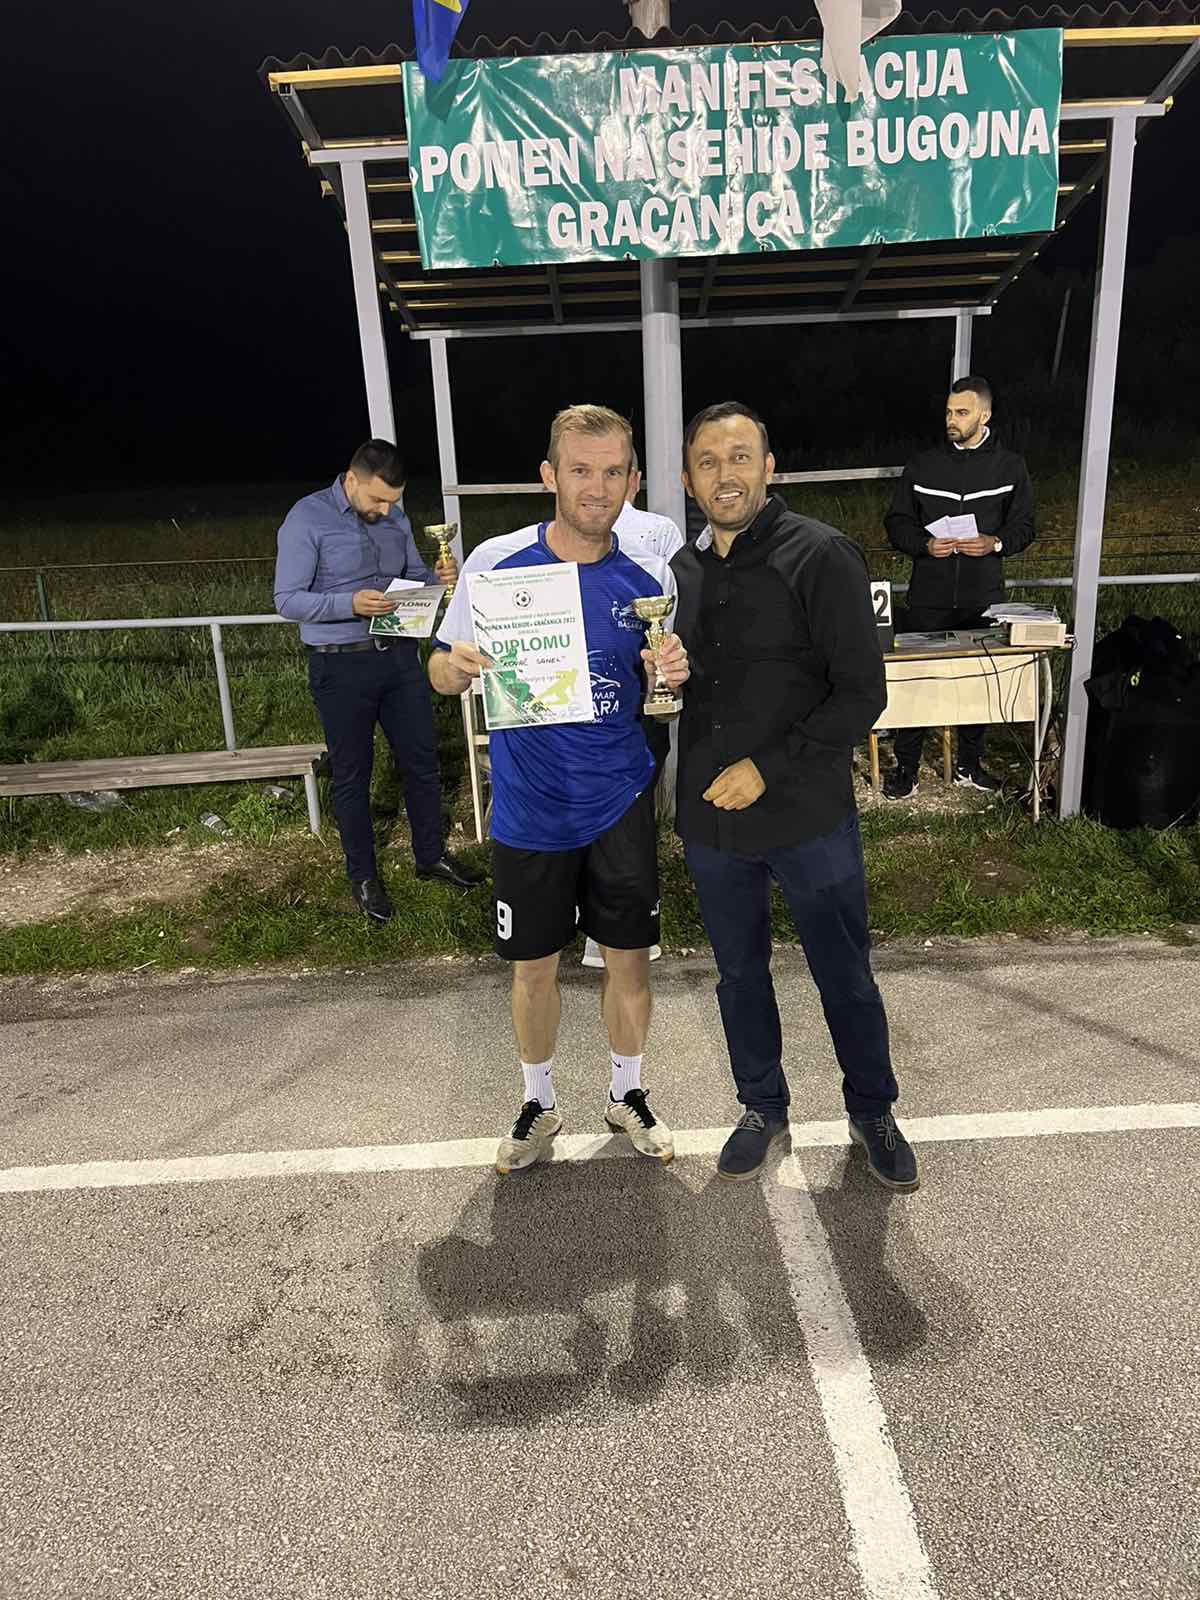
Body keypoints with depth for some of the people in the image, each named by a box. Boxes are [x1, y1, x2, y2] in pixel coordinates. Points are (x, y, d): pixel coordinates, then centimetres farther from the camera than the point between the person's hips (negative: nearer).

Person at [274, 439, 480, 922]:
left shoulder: (394, 516, 6)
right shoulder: (307, 519, -11)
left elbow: (413, 576, 16)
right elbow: (287, 600, -13)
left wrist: (439, 577, -8)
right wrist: (350, 604, -28)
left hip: (399, 656, 5)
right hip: (341, 667, -5)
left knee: (421, 760, 13)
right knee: (352, 775, 7)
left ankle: (431, 855, 32)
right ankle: (363, 876, 23)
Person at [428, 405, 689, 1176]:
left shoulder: (650, 577, -4)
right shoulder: (496, 562, -10)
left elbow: (663, 687, 7)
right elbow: (442, 675, -1)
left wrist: (674, 674, -17)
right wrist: (457, 665, -25)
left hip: (621, 802, 1)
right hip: (530, 808, -1)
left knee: (629, 955, 12)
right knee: (534, 966, 12)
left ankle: (627, 1093, 37)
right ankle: (539, 1103, 36)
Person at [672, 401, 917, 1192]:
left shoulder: (821, 555, -11)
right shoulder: (682, 569, 6)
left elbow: (861, 695, -15)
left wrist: (768, 766, -19)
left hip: (810, 817, -4)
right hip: (710, 821, 5)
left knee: (846, 977, 12)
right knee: (739, 974, 19)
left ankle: (873, 1111, 37)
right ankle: (763, 1107, 40)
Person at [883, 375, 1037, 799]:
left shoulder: (1010, 466, 5)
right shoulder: (924, 464, 4)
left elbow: (1024, 526, 6)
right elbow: (897, 522, 4)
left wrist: (995, 543, -15)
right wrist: (925, 544, -15)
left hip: (984, 597, 1)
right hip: (930, 597, -1)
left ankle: (969, 764, 25)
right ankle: (905, 767, 12)